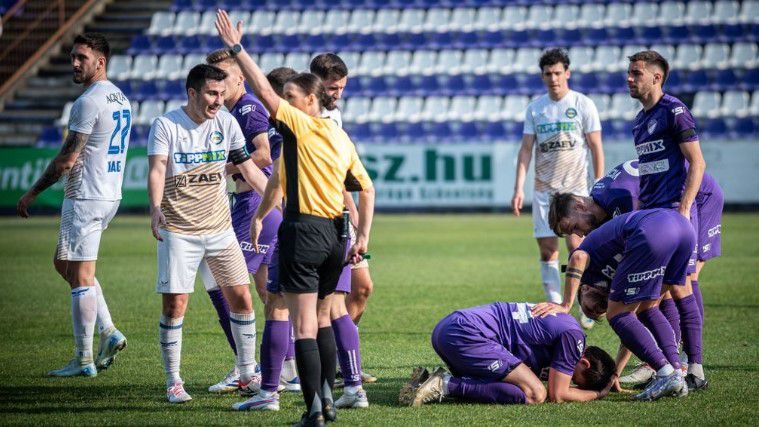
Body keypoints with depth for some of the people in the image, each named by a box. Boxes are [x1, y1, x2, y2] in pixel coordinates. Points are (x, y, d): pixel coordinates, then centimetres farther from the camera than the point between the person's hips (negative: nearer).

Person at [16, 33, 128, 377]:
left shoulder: (89, 102, -17)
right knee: (64, 264, 19)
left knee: (80, 278, -3)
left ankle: (83, 360, 1)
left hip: (85, 199, -10)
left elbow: (67, 159, -18)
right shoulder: (120, 98, 12)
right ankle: (109, 332, 12)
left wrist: (32, 193, -9)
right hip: (109, 195, 10)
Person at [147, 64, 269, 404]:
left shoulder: (226, 123, 5)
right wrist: (156, 207, -37)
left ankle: (248, 374, 15)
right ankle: (173, 382, 5)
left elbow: (249, 168, 13)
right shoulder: (165, 126, -8)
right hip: (178, 231, -4)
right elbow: (157, 171, -19)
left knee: (241, 298, 2)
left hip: (220, 228, 4)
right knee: (174, 304, -6)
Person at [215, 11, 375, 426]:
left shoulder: (299, 125, -7)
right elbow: (366, 188, 12)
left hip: (303, 232, -7)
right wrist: (363, 236, 13)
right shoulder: (341, 137, 13)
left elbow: (264, 91, -15)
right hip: (335, 234, 7)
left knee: (304, 326, -6)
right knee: (322, 319, 20)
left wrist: (236, 48, -10)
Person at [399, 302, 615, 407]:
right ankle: (448, 385, -16)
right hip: (467, 335, -10)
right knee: (534, 394, -13)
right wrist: (597, 394, 11)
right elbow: (557, 395, -6)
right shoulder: (573, 336, -5)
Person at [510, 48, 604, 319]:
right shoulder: (534, 108, 8)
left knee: (576, 246, -12)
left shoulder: (583, 104, -1)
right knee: (547, 249, -1)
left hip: (575, 188, -3)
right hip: (543, 190, 3)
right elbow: (526, 149, 7)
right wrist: (518, 189, -2)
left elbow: (596, 148, -1)